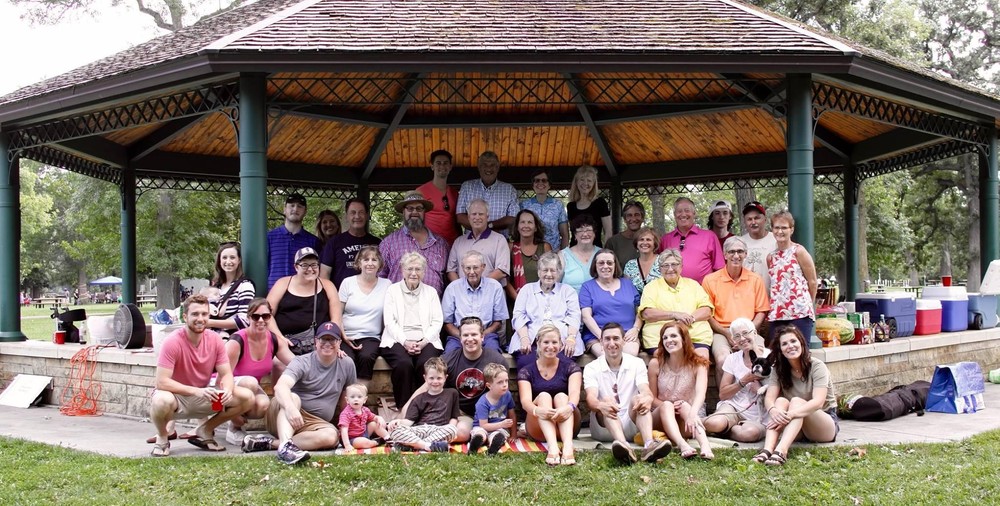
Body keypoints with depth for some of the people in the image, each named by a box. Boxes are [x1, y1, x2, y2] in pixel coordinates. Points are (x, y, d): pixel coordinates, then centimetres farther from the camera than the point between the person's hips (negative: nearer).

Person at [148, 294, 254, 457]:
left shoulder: (215, 339, -7)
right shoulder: (173, 342, -22)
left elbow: (226, 374, -5)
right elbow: (162, 382, -26)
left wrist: (227, 389, -29)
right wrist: (196, 391, -37)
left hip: (204, 398, 5)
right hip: (177, 396, -4)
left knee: (247, 397, -14)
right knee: (161, 401, -40)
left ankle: (204, 431, 8)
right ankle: (162, 438, -4)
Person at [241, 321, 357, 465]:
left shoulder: (347, 365, 5)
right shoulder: (302, 363, -9)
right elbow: (280, 386, -28)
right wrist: (290, 408, -48)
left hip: (314, 424, 3)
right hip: (282, 417, -3)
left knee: (332, 436, -32)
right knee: (293, 397, -35)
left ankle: (271, 443, -33)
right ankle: (285, 445, -56)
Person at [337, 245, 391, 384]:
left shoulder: (386, 285, 9)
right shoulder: (348, 283, 8)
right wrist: (343, 336, -6)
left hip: (371, 337, 0)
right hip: (347, 336, 0)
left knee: (366, 357, -32)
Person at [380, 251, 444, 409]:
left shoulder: (431, 292, 19)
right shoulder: (392, 290, 14)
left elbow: (437, 322, 8)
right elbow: (389, 321, 3)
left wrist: (424, 341, -9)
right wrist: (405, 341, -12)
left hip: (425, 341, 1)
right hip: (398, 340, -1)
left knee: (427, 364, -32)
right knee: (404, 364, -34)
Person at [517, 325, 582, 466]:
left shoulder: (570, 367, 4)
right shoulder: (526, 371, 3)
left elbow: (574, 393, -16)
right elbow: (525, 400, -14)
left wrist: (569, 407, -41)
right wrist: (537, 410, -39)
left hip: (566, 426, 0)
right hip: (538, 428, 0)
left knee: (561, 396, -26)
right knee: (543, 396, -25)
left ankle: (568, 447, -54)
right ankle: (552, 447, -53)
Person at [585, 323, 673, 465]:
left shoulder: (637, 363, 7)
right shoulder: (591, 368, 2)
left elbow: (646, 391, -11)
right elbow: (591, 398, -16)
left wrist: (647, 398, -39)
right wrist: (601, 405, -42)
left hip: (631, 424, 1)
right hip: (603, 427, -1)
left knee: (638, 399, -27)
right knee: (606, 401, -31)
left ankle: (649, 445, -53)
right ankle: (624, 445, -59)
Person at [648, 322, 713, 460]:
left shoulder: (698, 364, -8)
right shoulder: (656, 364, -5)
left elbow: (700, 393, -26)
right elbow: (652, 398, 0)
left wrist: (692, 413, -45)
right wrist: (667, 407, -21)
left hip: (685, 423, 0)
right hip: (660, 419, 0)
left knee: (685, 406, -30)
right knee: (666, 405, -30)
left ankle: (705, 445, -56)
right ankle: (683, 445, -57)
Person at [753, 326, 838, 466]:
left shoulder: (817, 366, -13)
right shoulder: (778, 370, 1)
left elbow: (818, 402, -27)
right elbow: (769, 398, -13)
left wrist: (790, 414, -43)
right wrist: (773, 410, -38)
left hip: (827, 424, -4)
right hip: (798, 428, 4)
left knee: (797, 401, -30)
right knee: (781, 401, -25)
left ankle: (781, 452, -55)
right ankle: (767, 450, -47)